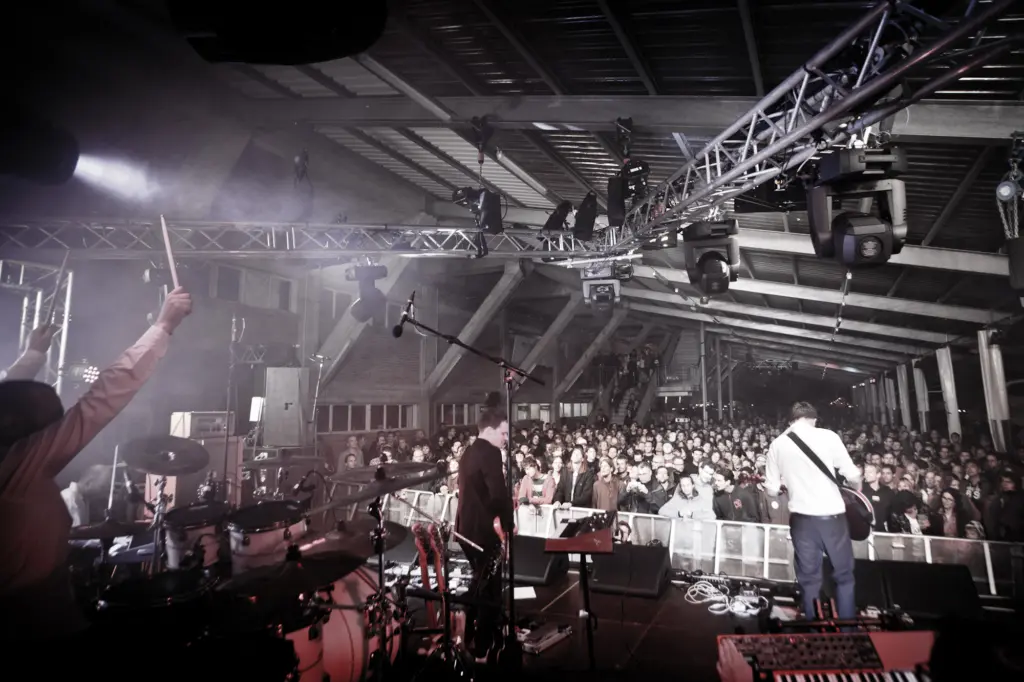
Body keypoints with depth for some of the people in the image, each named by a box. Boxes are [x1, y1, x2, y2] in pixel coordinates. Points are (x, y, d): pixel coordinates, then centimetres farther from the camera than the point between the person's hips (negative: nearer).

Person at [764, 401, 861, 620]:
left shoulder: (777, 444, 1)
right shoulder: (828, 436, -5)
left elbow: (772, 490, 1)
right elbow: (853, 477, -4)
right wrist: (856, 481, 19)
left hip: (801, 518, 1)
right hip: (832, 515, -1)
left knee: (809, 579, 13)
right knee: (844, 575, 17)